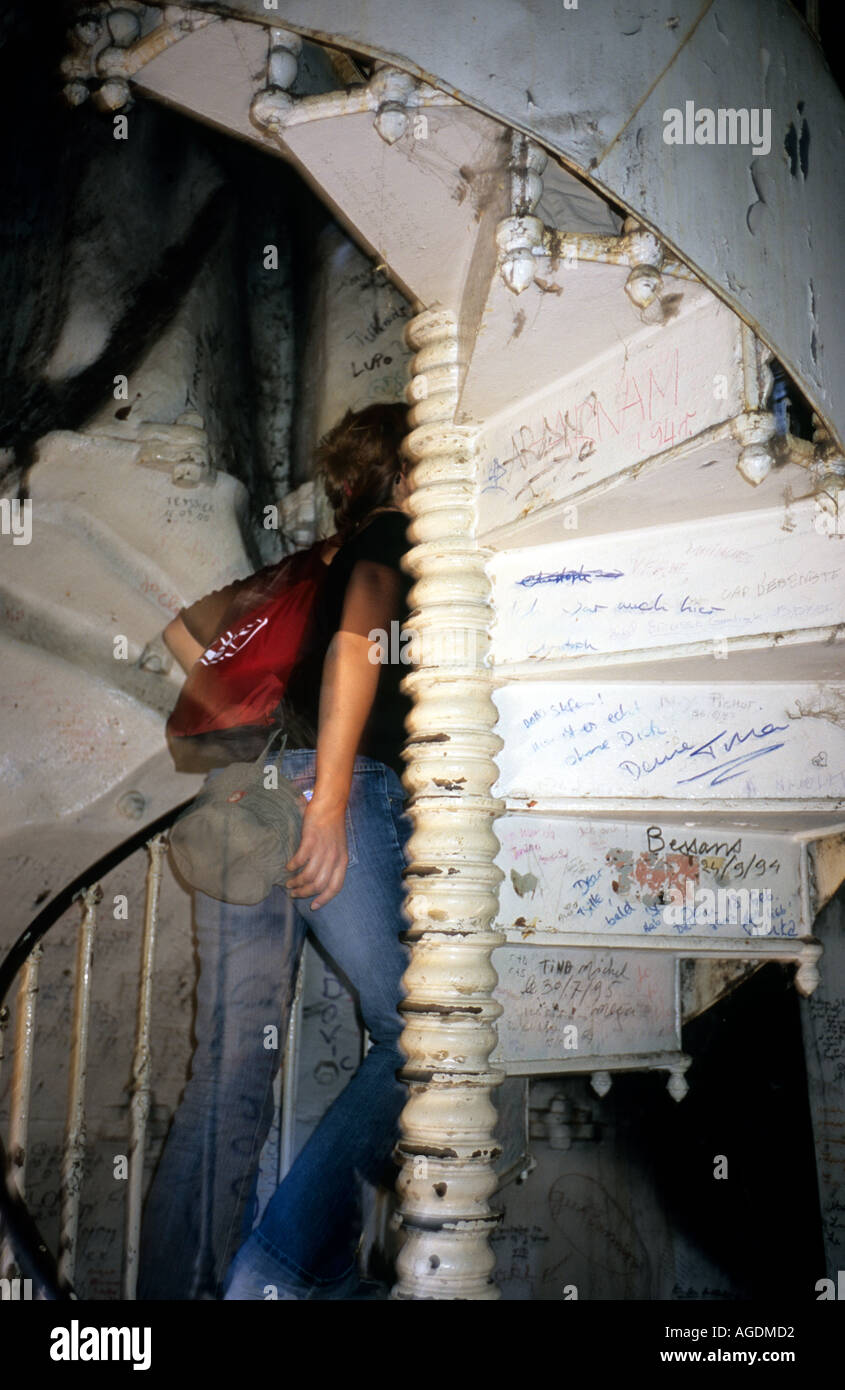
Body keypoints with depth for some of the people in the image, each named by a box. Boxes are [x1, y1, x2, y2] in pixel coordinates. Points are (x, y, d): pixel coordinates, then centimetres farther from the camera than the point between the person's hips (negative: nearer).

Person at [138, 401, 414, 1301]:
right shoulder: (397, 538, 5)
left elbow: (184, 629, 28)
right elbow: (356, 641, -14)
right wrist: (330, 799, -21)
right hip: (325, 791, -8)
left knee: (231, 1073, 9)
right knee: (416, 1038, -3)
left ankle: (175, 1283, 13)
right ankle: (275, 1269, -6)